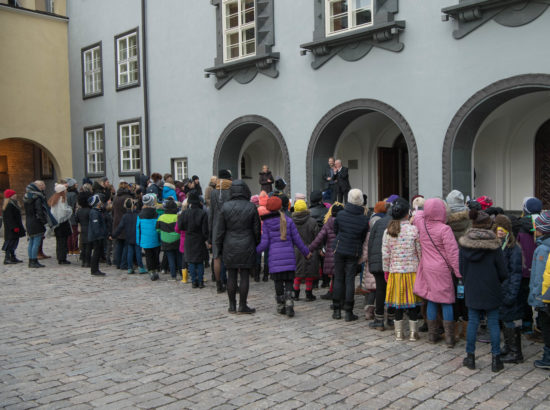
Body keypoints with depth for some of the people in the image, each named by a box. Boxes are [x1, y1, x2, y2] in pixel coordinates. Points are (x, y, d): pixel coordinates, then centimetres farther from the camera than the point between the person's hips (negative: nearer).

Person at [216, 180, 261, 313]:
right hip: (247, 247, -1)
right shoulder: (251, 207, -5)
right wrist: (257, 244, 14)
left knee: (231, 276, 8)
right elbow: (256, 229, 0)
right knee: (245, 276, 3)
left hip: (230, 247, 1)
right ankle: (242, 305, 6)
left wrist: (219, 247, 9)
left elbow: (220, 230, 0)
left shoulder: (226, 207, -4)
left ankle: (232, 305, 14)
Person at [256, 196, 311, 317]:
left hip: (275, 257, 0)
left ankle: (281, 306, 15)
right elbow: (297, 239, 5)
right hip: (289, 256, 0)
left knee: (278, 282, 9)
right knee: (289, 280, 5)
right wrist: (306, 252, 17)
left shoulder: (266, 223, 0)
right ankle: (289, 302, -12)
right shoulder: (288, 220, 2)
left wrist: (254, 251, 15)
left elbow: (265, 243, -2)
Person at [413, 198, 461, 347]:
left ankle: (432, 334, 20)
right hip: (443, 270, -5)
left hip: (427, 269, 5)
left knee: (431, 301, 12)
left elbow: (418, 213, 25)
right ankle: (449, 338, 5)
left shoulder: (421, 224, -1)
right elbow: (453, 252, -15)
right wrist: (459, 273, -11)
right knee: (446, 302, 3)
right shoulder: (444, 229, -16)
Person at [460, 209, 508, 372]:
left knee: (472, 322, 10)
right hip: (491, 291, -2)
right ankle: (496, 359, 13)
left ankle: (470, 357, 17)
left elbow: (461, 269, 0)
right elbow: (503, 272, -8)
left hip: (472, 290, 2)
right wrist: (497, 282, 12)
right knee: (493, 323, 8)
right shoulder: (494, 246, -13)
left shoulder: (464, 244, -6)